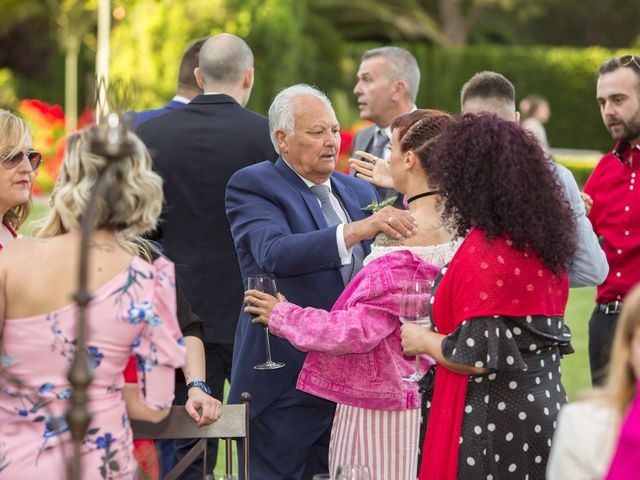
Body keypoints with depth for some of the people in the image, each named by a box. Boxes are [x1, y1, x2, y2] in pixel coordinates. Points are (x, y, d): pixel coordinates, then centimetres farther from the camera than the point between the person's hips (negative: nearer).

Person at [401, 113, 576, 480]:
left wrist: (422, 340, -1)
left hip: (493, 418, -8)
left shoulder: (484, 250, -17)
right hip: (543, 408, 8)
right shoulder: (544, 240, 8)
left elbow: (475, 357, -20)